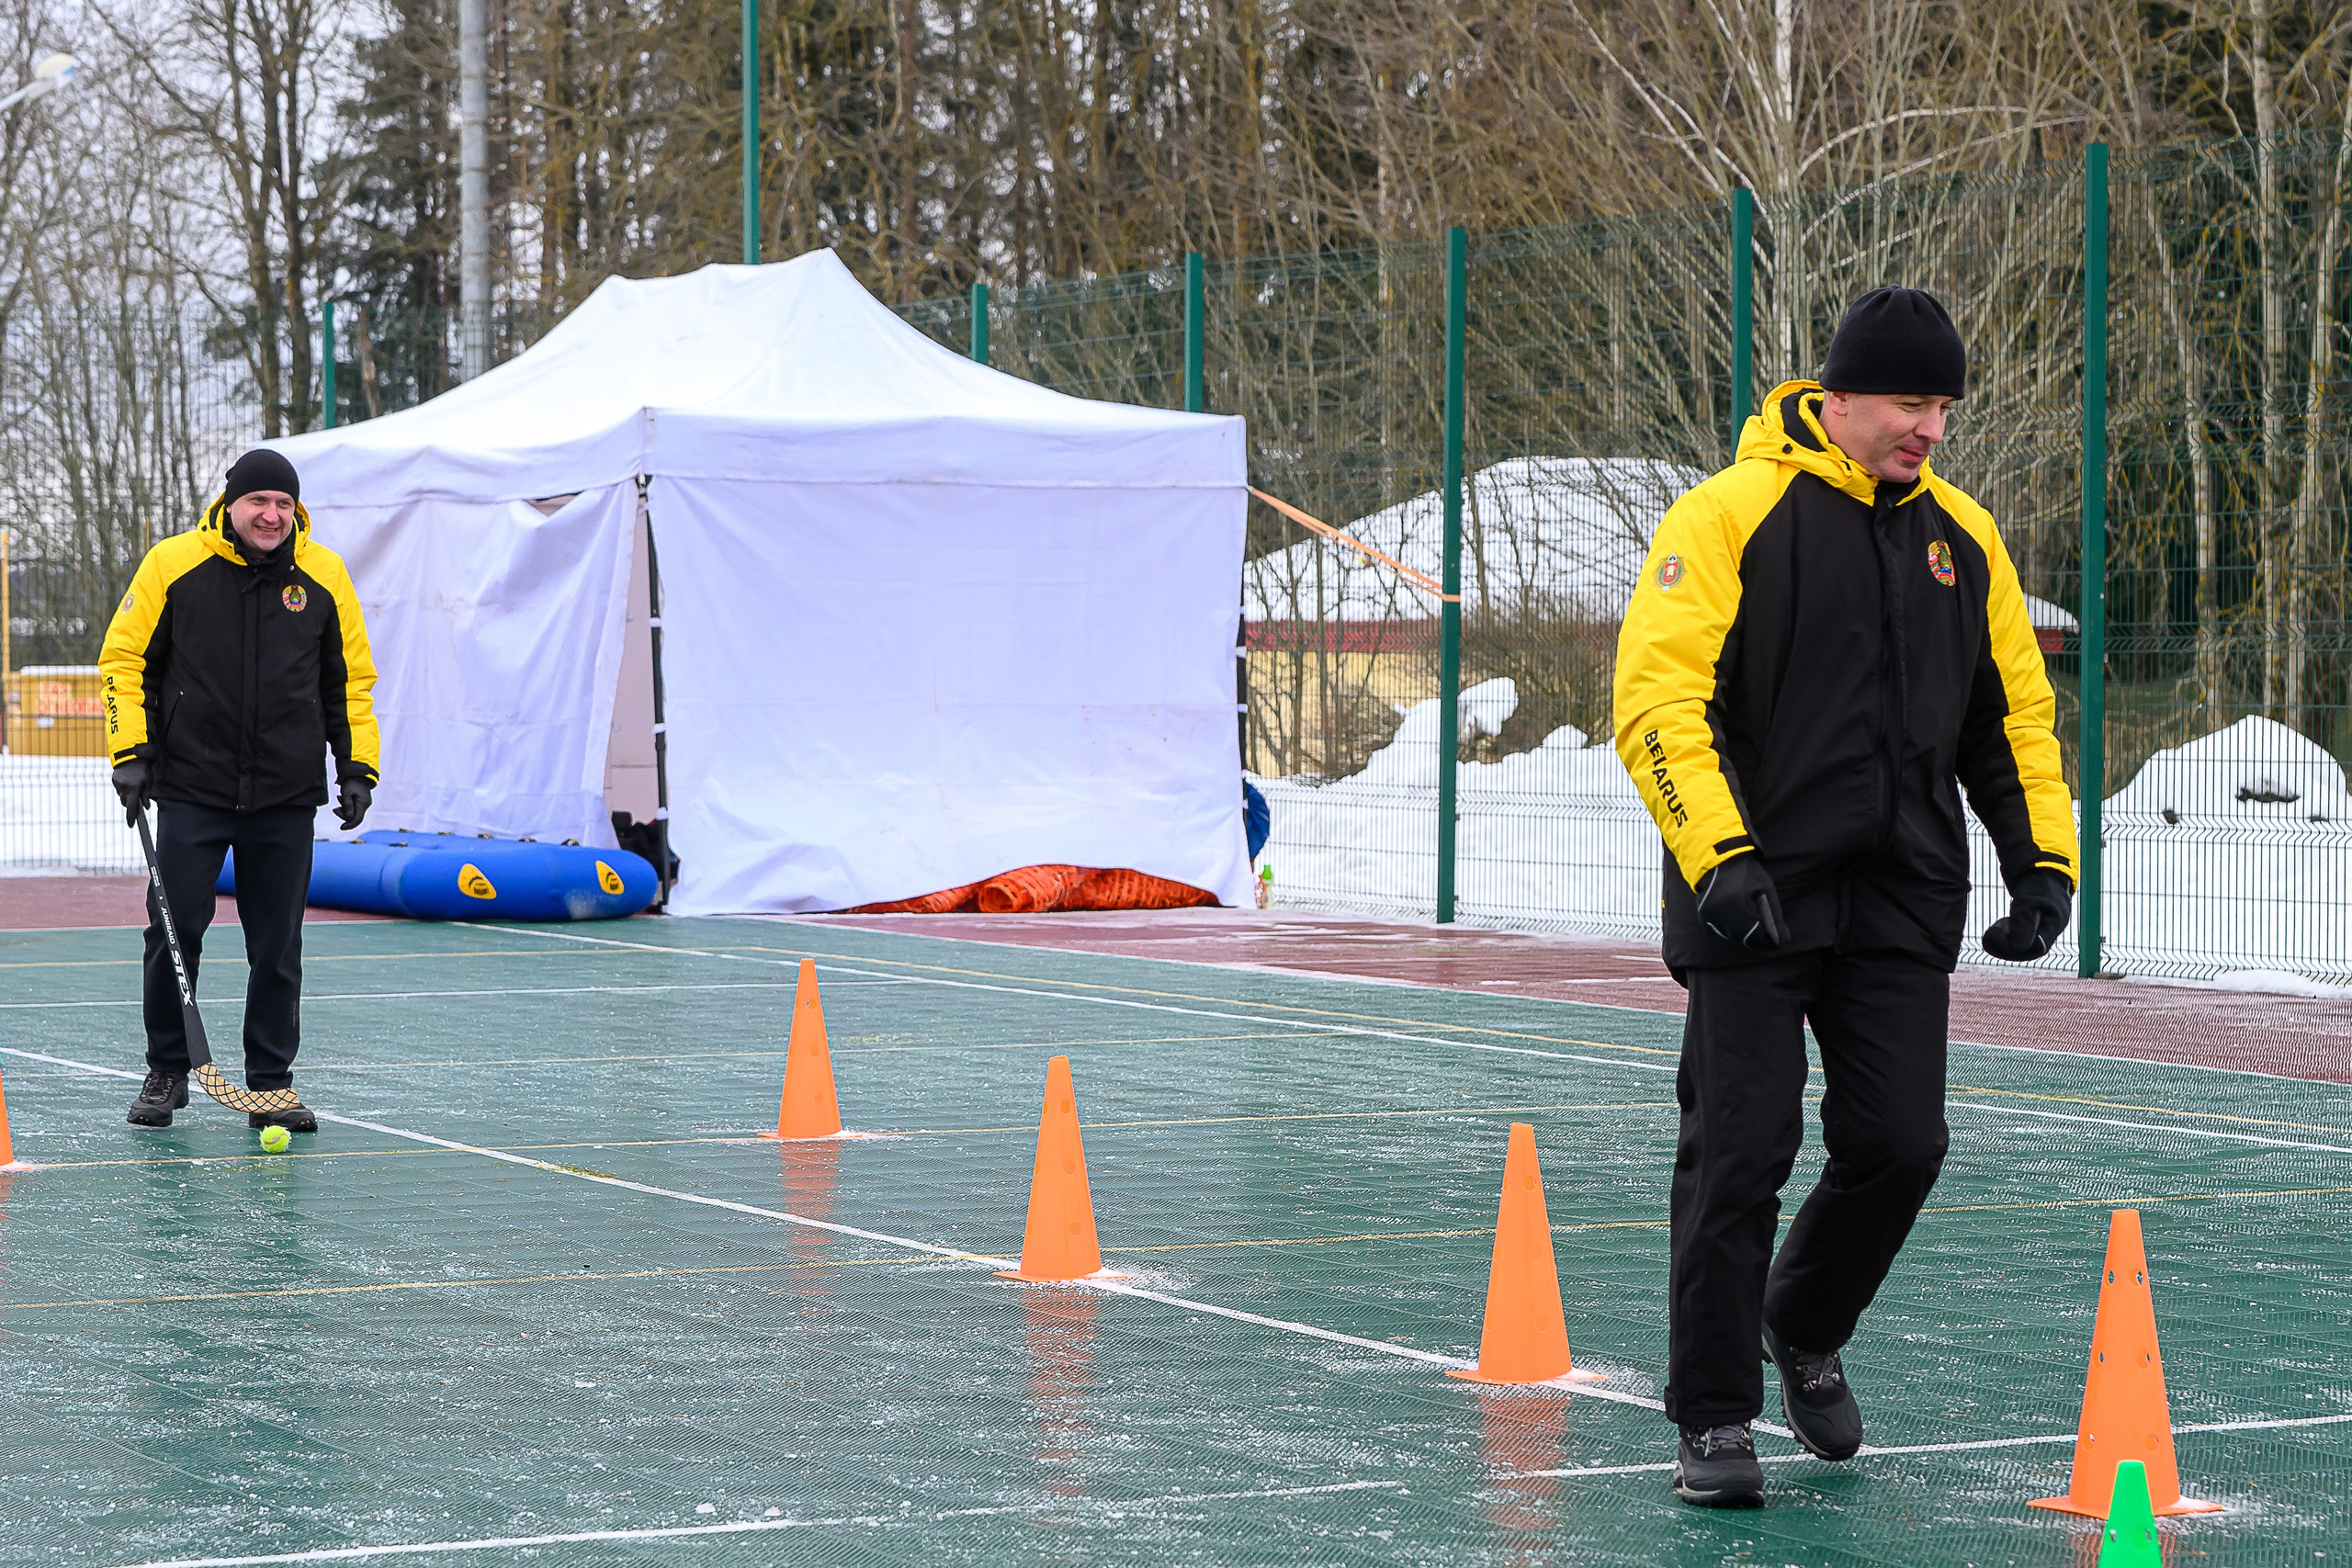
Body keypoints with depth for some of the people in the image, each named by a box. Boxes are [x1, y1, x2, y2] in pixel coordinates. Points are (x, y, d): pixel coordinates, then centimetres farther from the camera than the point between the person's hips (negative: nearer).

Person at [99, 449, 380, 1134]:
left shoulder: (325, 576, 3)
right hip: (191, 789, -1)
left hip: (287, 796, 1)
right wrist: (131, 751, -5)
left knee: (277, 945, 4)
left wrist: (357, 767, 5)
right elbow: (124, 659, 2)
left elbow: (351, 679, 12)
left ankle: (271, 1085, 13)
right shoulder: (173, 564, -3)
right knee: (174, 932, -2)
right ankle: (166, 1072, 14)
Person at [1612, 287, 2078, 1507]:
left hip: (1902, 905, 5)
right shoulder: (1732, 515, -7)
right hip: (1754, 900, -5)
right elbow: (1656, 695, -14)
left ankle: (1803, 1329, 29)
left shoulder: (1963, 537, 11)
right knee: (1738, 1154, -4)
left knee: (1899, 1144, 1)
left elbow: (2013, 711, 18)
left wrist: (2042, 860, 6)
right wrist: (1719, 855, -24)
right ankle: (1713, 1416, 8)